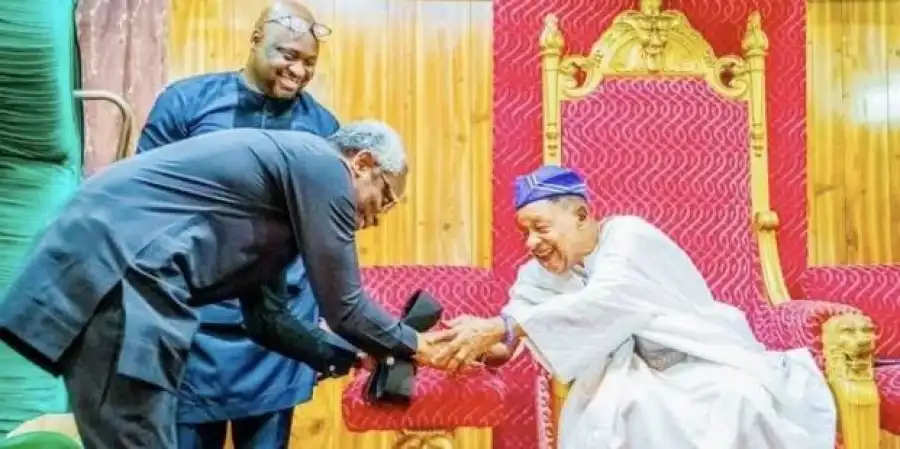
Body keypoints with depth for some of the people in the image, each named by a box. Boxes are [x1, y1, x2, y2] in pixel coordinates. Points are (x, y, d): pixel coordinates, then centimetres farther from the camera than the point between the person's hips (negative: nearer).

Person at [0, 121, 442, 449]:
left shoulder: (289, 169, 24)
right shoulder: (322, 165, -4)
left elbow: (268, 319, 27)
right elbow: (342, 308, -3)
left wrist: (347, 356, 28)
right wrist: (410, 344, 13)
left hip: (100, 261, 11)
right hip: (115, 267, -11)